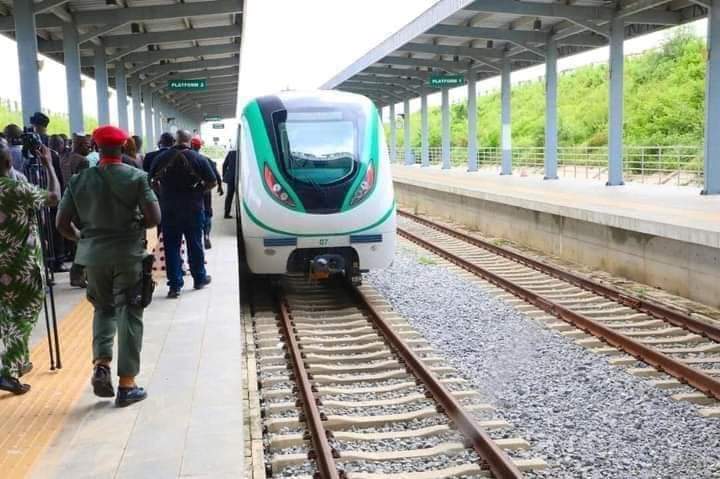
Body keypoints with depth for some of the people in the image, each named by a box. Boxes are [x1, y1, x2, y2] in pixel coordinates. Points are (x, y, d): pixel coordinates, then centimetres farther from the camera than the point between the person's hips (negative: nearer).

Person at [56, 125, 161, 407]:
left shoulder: (79, 180, 1)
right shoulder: (137, 177, -7)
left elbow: (62, 222, 2)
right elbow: (154, 218, -11)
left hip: (93, 255, 3)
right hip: (129, 255, -3)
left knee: (103, 309, 21)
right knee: (128, 314, 4)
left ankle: (101, 364, 3)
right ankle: (126, 384, 6)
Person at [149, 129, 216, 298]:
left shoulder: (162, 157, -3)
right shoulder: (198, 158, -8)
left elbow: (152, 180, 2)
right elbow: (212, 182, -6)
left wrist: (164, 192, 13)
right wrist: (198, 191, 7)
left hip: (168, 207, 1)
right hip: (192, 207, -1)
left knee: (171, 246, 6)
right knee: (194, 244, 13)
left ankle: (175, 285, 5)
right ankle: (199, 278, 27)